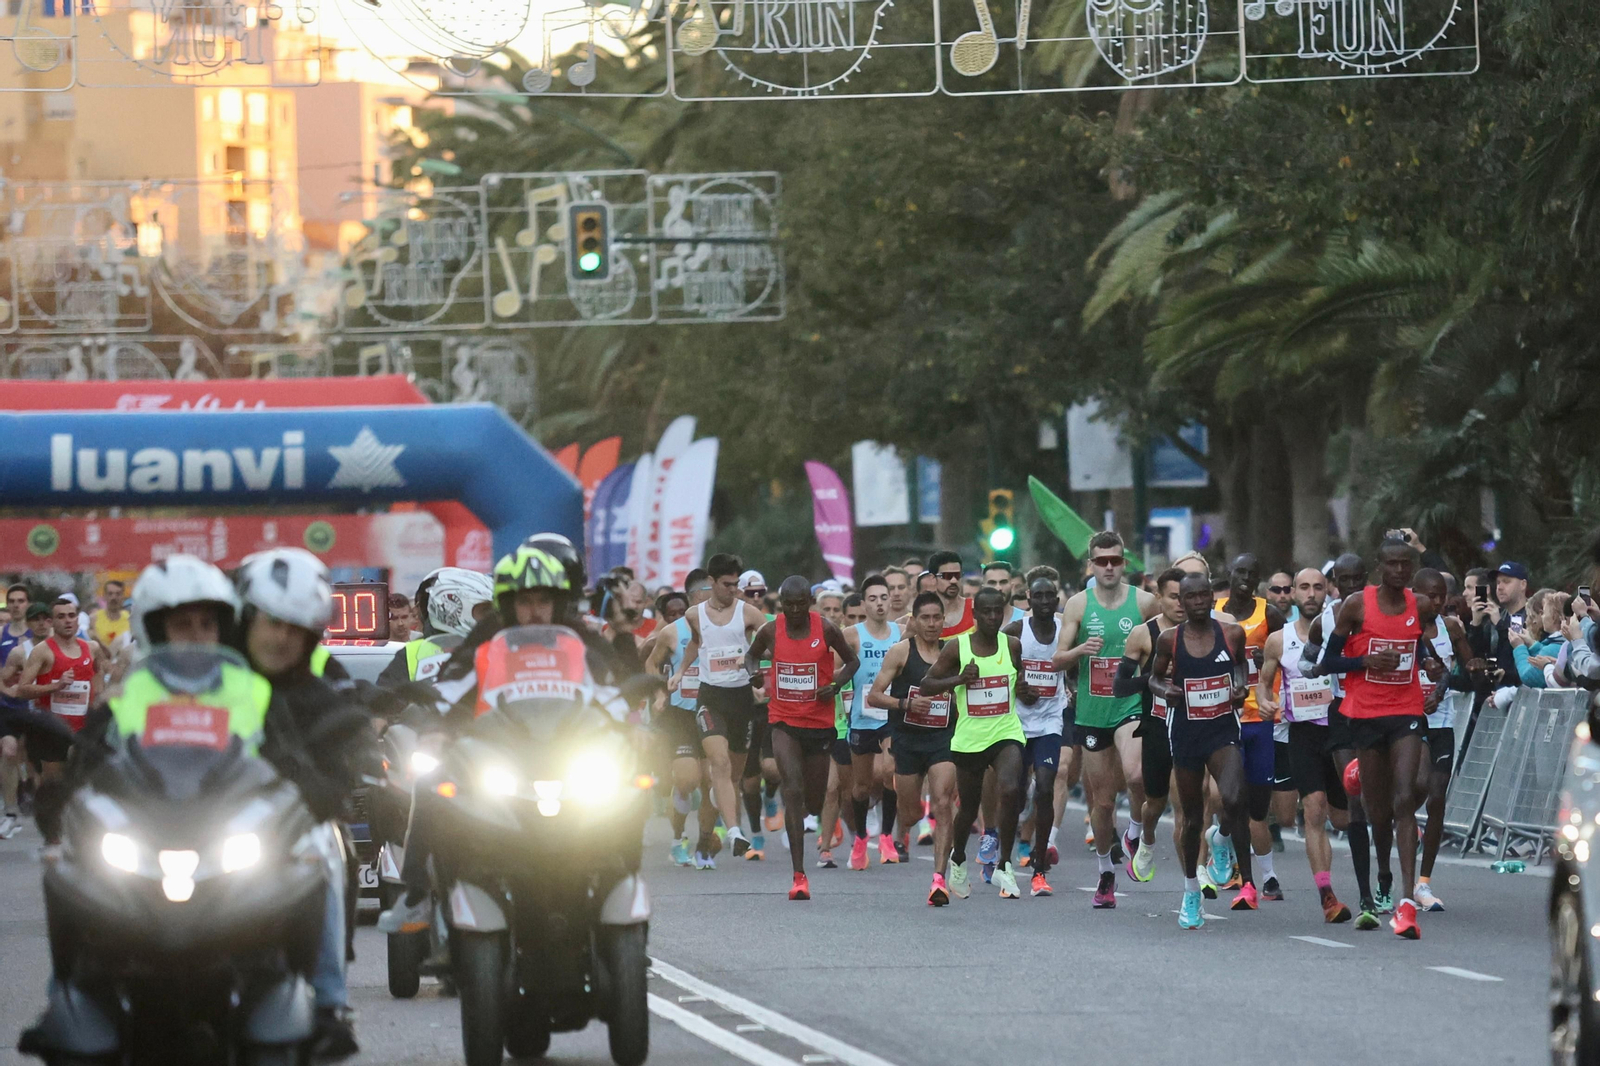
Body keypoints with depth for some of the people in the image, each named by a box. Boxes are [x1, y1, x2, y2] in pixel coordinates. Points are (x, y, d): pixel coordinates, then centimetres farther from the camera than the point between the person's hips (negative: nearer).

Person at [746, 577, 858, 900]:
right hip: (784, 723, -1)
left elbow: (852, 660, 6)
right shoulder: (770, 631, -4)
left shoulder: (826, 629, -7)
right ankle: (799, 876, -19)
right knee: (793, 793, -16)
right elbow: (751, 654, 16)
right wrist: (753, 672, -7)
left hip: (819, 723, 1)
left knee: (814, 802, 11)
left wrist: (837, 684, -13)